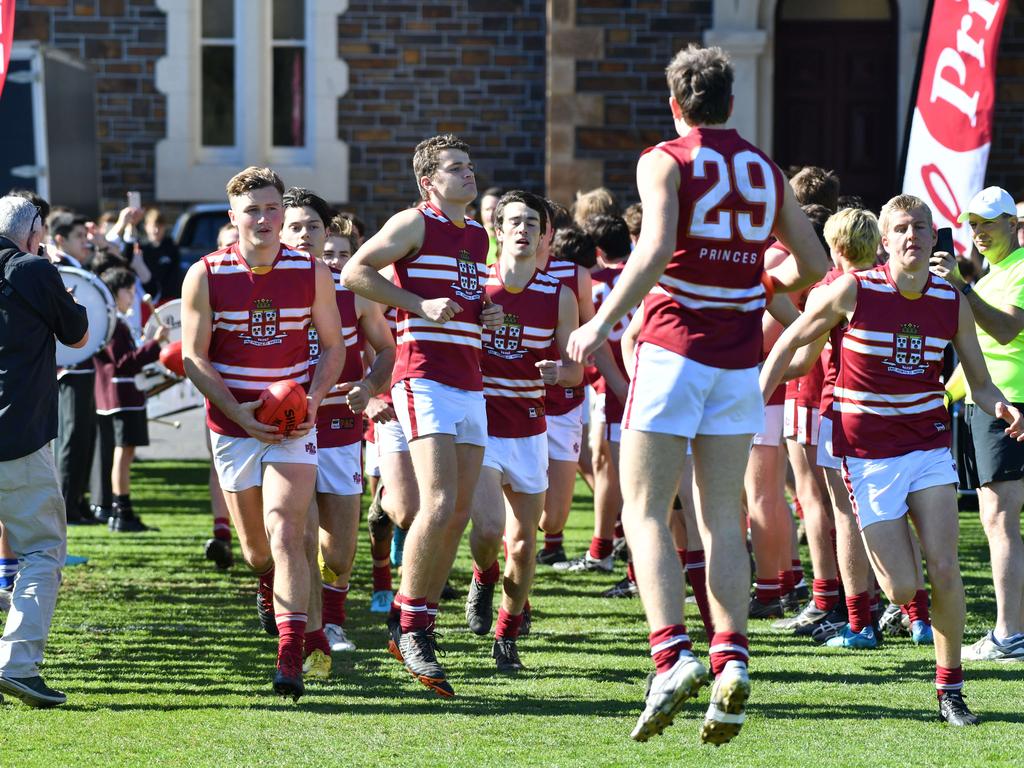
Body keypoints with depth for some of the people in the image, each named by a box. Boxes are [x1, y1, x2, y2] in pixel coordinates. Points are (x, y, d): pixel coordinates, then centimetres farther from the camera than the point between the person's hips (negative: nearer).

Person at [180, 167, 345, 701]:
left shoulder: (311, 273, -3)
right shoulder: (206, 276, -5)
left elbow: (333, 346, 7)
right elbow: (194, 357, -3)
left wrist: (314, 397, -11)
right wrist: (240, 412, -15)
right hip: (232, 424, 1)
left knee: (284, 531, -19)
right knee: (255, 548, 12)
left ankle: (290, 657, -22)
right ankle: (270, 583, 51)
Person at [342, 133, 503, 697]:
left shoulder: (477, 236, 20)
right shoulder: (414, 224, -3)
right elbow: (354, 272, -6)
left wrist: (489, 315, 11)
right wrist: (420, 305, -13)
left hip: (469, 385, 8)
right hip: (424, 380, -8)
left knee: (459, 514, 4)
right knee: (439, 505, -19)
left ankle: (420, 625, 12)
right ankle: (407, 623, -9)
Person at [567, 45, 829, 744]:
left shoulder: (665, 161, -4)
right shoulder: (766, 170, 11)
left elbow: (656, 249, -20)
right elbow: (813, 265, 16)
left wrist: (602, 322, -16)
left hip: (673, 349, -4)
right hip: (739, 361, 4)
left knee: (646, 511, -2)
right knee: (723, 519, 7)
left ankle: (672, 654, -19)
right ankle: (731, 661, -8)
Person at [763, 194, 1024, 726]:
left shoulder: (953, 303, -2)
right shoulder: (853, 291, -11)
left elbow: (980, 383, 7)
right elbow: (790, 342, 2)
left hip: (929, 446, 2)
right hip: (868, 453, -2)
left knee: (944, 568, -12)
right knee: (903, 590, -7)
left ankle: (950, 688, 2)